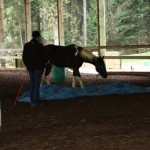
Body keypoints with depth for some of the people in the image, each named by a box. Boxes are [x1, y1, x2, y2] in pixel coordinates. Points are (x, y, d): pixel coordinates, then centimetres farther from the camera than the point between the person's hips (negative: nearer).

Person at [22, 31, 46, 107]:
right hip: (38, 67, -5)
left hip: (30, 67, 5)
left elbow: (24, 57, 10)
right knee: (36, 84, -1)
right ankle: (35, 102, -1)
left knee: (32, 83, 15)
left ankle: (32, 101, 18)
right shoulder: (40, 46, -11)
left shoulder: (26, 45, 4)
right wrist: (43, 67, 5)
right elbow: (43, 57, -8)